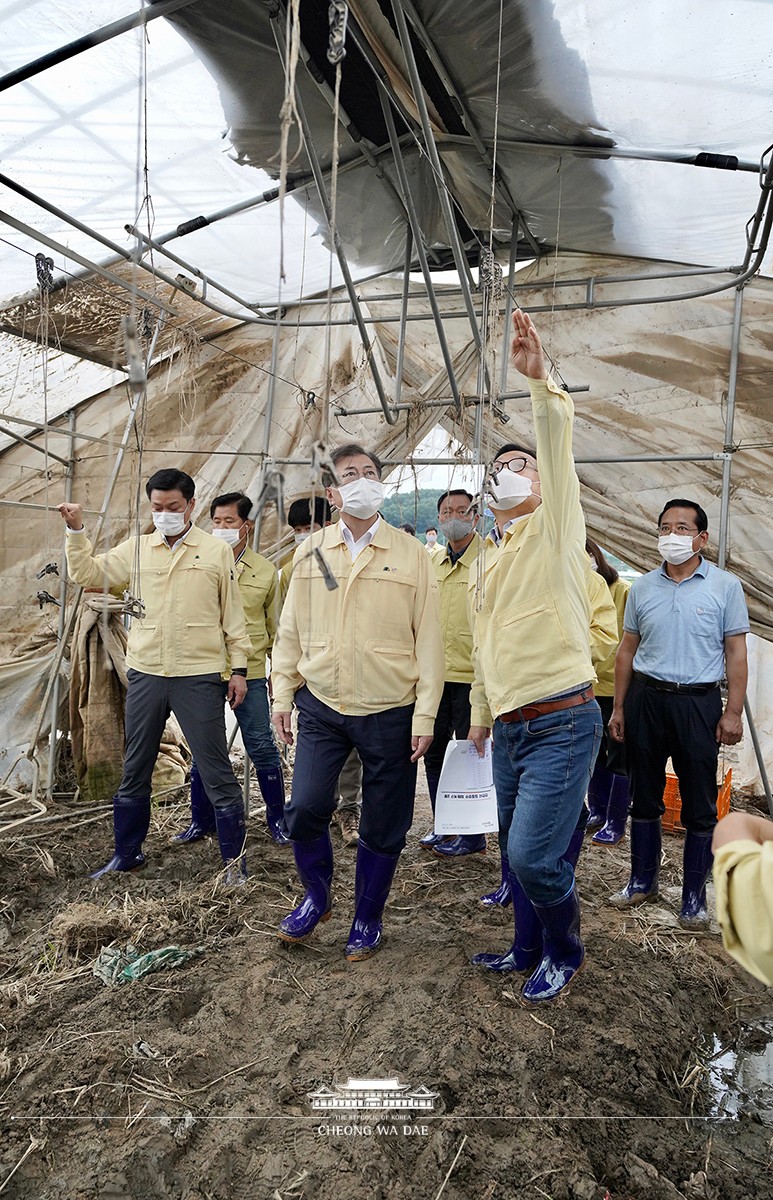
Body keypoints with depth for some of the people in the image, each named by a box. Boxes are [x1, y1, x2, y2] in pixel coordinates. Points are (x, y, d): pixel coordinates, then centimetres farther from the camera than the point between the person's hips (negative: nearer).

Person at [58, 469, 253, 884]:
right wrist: (76, 531, -5)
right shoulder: (136, 549, 9)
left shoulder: (217, 551, 0)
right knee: (134, 771, 15)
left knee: (216, 771, 2)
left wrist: (239, 667, 0)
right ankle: (126, 853, 33)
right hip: (145, 674, 4)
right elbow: (87, 574, 7)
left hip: (199, 677, -4)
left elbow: (232, 614, 2)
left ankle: (234, 858, 16)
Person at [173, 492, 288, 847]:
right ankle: (201, 821, 28)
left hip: (250, 674, 0)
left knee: (262, 748, 2)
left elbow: (275, 627, 12)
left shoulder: (265, 571, 4)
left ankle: (277, 819, 19)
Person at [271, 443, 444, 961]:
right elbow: (291, 630, 10)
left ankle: (368, 919, 31)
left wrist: (426, 714, -7)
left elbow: (428, 639, -3)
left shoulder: (411, 553, -2)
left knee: (383, 827, 7)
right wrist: (282, 693, 5)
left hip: (389, 712, -1)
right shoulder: (311, 552, 5)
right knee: (306, 808, -4)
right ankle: (317, 897, 26)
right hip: (321, 707, 2)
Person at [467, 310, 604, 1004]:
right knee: (519, 852, 16)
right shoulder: (491, 562, 17)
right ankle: (529, 950, 37)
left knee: (534, 854, -10)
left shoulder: (555, 532, -3)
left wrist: (539, 380, -35)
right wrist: (481, 715, 27)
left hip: (561, 724, -7)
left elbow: (558, 453, -22)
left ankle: (565, 952, 18)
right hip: (510, 731, 7)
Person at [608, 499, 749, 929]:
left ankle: (695, 894, 18)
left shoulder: (725, 586, -1)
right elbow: (628, 650, 10)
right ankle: (643, 880, 27)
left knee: (700, 806, 4)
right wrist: (619, 707, 8)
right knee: (645, 796, 12)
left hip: (698, 703, -3)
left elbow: (736, 652, -1)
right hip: (646, 698, 3)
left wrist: (734, 712, -7)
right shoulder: (642, 588, 7)